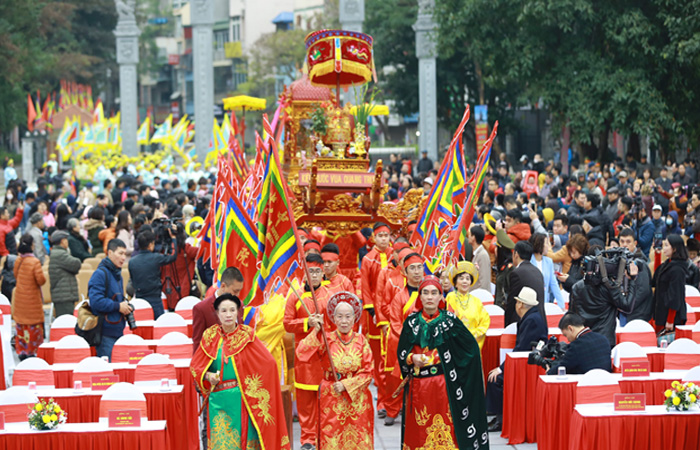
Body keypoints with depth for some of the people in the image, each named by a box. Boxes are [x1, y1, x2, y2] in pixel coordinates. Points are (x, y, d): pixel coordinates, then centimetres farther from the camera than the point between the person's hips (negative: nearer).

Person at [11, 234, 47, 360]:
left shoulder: (18, 261, -1)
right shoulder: (34, 262, -19)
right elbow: (41, 280, -21)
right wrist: (43, 280, 0)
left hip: (19, 299, 6)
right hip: (32, 299, -6)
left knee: (20, 325, 13)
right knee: (33, 326, 4)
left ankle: (21, 351, 16)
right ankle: (32, 351, 7)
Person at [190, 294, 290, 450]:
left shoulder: (246, 335, -2)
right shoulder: (210, 336, 5)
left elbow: (268, 363, -4)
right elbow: (195, 365, 11)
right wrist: (207, 375, -8)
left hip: (240, 399, -2)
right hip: (217, 400, 2)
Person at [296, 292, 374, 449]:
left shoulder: (361, 341, 2)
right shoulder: (326, 339, -2)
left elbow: (367, 373, -1)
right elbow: (302, 354, -17)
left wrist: (346, 385, -13)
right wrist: (316, 331, -22)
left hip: (357, 399, 1)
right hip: (331, 399, -1)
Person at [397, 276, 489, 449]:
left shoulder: (449, 320, 0)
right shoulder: (412, 322, 7)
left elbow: (471, 346, 2)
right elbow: (401, 352, 10)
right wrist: (412, 358, -10)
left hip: (443, 385, -2)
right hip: (418, 387, 2)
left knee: (444, 431, -5)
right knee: (419, 431, 3)